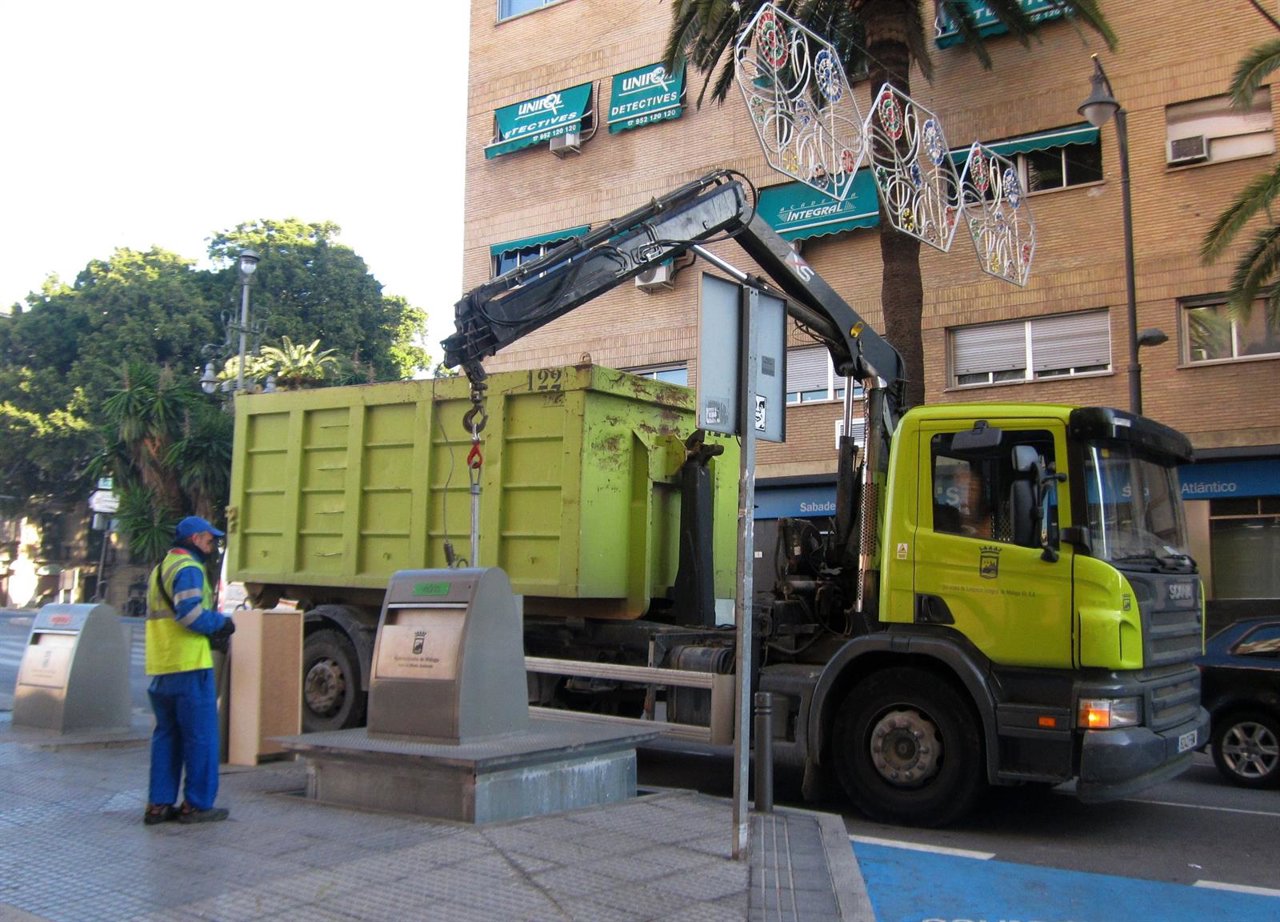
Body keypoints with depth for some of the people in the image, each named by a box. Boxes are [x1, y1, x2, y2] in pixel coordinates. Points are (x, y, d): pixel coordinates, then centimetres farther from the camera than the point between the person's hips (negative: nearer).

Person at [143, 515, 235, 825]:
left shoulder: (160, 569, 21)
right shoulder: (188, 569, -11)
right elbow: (191, 613, -22)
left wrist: (213, 626, 10)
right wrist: (222, 622, -5)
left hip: (160, 668, 9)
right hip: (189, 665, -9)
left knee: (166, 735, 14)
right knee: (201, 736, -1)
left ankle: (159, 804, 15)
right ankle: (197, 804, 4)